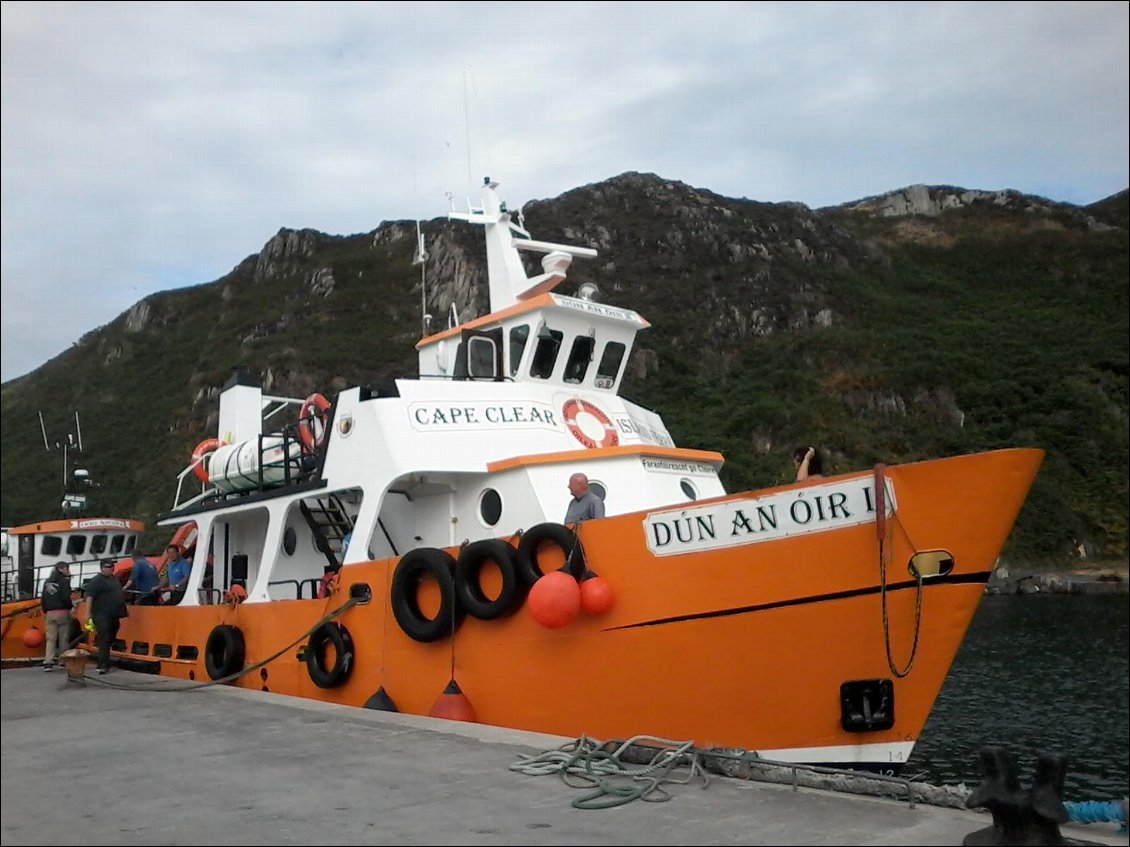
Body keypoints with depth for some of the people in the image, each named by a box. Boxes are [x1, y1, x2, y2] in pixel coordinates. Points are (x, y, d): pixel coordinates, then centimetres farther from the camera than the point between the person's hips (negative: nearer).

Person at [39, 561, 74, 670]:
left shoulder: (47, 581, 13)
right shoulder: (64, 581, -8)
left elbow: (42, 598, 14)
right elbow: (66, 597, -16)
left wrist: (45, 611, 21)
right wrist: (70, 607, 0)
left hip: (50, 613, 6)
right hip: (62, 612, -6)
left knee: (50, 638, 5)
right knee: (64, 638, 5)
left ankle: (48, 662, -5)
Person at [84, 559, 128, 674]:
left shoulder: (114, 579, 18)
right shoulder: (96, 581, -9)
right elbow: (89, 597, -17)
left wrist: (124, 608, 28)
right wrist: (88, 613, -25)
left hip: (114, 616, 8)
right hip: (102, 616, -8)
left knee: (109, 640, 16)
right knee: (104, 641, -13)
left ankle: (103, 664, 31)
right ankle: (103, 665, -16)